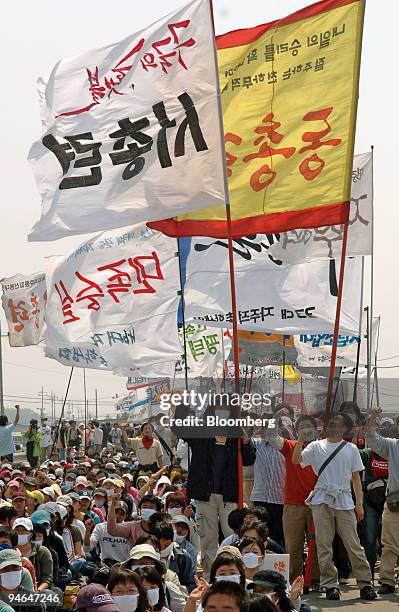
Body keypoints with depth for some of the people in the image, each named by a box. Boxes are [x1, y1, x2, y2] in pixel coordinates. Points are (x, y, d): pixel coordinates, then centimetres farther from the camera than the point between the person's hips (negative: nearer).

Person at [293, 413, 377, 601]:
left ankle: (365, 583, 3)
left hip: (344, 500, 0)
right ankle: (330, 585, 5)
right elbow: (296, 460, -3)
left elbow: (356, 478, 12)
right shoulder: (316, 446, 9)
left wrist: (359, 504, 6)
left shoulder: (351, 449, 12)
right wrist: (301, 439, -14)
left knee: (354, 545, -3)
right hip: (322, 500, 0)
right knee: (324, 546, -1)